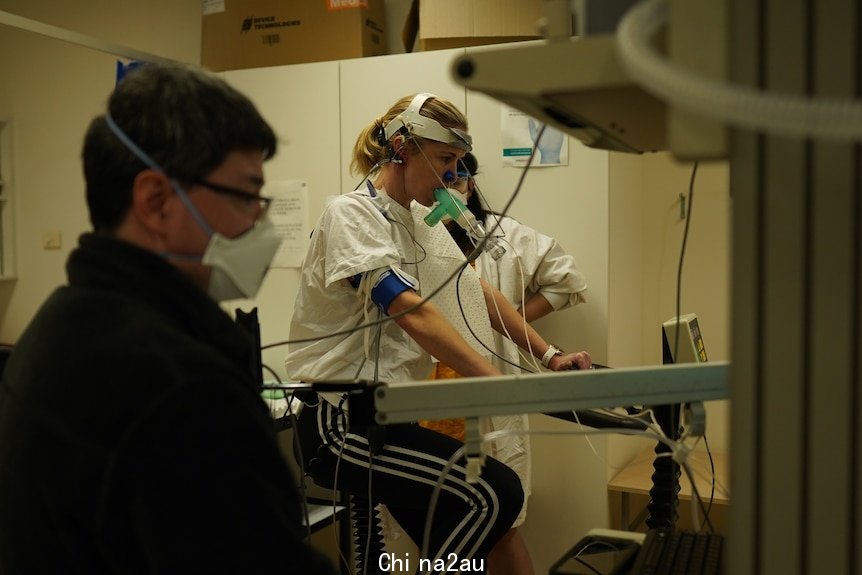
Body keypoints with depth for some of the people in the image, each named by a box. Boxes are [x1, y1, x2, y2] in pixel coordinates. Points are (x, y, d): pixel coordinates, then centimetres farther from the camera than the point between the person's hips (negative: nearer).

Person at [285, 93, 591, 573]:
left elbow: (476, 293, 13)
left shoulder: (422, 219, 12)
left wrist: (550, 355, 3)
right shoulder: (352, 214, -15)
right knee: (495, 493, -20)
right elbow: (413, 313, -27)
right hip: (341, 422, -9)